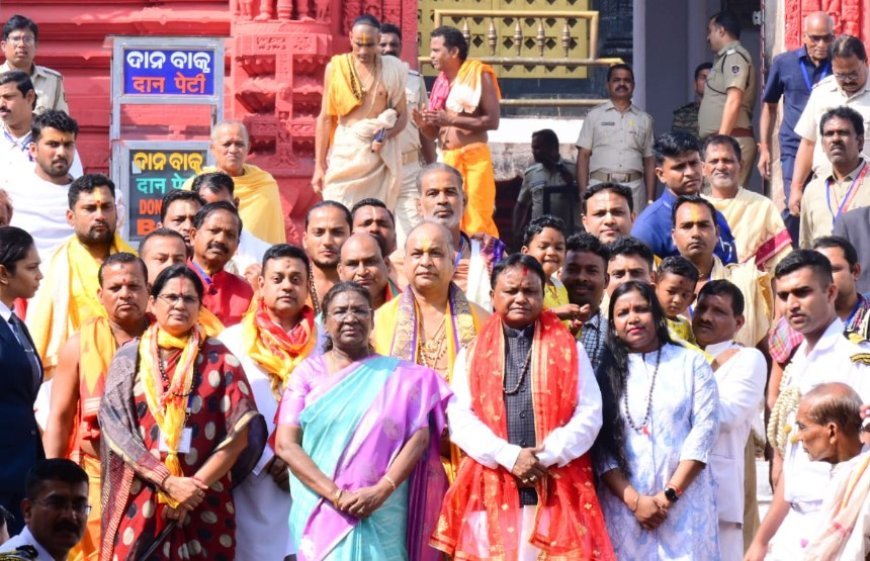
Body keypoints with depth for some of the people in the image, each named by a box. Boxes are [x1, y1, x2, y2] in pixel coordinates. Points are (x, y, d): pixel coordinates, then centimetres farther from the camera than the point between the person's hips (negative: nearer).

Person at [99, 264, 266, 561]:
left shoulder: (219, 358, 5)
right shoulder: (128, 358, 6)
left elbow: (240, 432, 0)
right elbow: (116, 429, -2)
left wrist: (198, 484, -10)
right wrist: (168, 481, -12)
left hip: (205, 506, 0)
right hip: (139, 504, 0)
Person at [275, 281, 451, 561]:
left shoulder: (400, 376, 8)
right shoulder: (308, 372, 5)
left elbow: (420, 437, -1)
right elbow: (286, 444, -3)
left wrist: (382, 490, -15)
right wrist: (335, 495, -14)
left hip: (382, 518, 0)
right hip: (322, 514, 0)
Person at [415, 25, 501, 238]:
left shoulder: (479, 75, -3)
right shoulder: (441, 82, 15)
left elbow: (493, 120, -12)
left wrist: (451, 120, -18)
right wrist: (423, 123, -4)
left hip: (474, 157, -6)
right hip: (446, 159, 6)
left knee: (477, 221, -11)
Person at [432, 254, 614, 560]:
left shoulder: (569, 350, 11)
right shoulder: (472, 354, 12)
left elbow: (590, 413, 3)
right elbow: (460, 418, 2)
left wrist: (548, 455, -11)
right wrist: (508, 455, -12)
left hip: (557, 492, 0)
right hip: (492, 492, 1)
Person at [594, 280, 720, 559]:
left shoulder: (691, 362, 7)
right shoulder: (605, 371, 8)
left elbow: (705, 429, -2)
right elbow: (600, 447, 1)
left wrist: (669, 494, -9)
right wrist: (635, 500, -11)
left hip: (685, 501, -1)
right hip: (624, 503, 1)